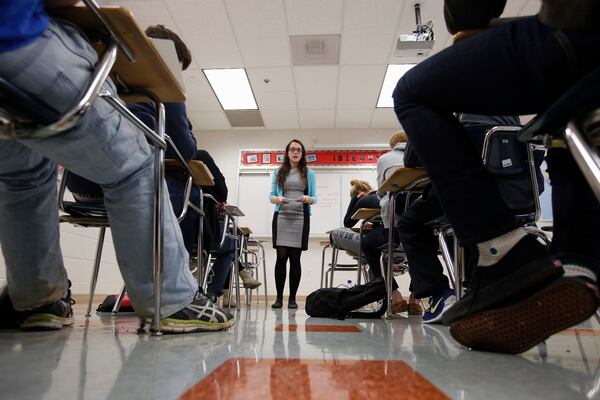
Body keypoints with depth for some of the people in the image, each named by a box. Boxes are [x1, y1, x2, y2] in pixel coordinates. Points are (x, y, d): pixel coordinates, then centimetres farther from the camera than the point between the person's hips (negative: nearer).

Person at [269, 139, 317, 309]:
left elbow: (314, 198, 8)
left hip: (300, 218, 0)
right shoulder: (278, 173, 12)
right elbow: (271, 195, 8)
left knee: (295, 257, -1)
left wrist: (308, 199, -15)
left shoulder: (309, 173, 12)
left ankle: (292, 298, 6)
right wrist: (277, 199, -14)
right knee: (281, 256, -6)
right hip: (281, 217, 0)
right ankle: (279, 297, 2)